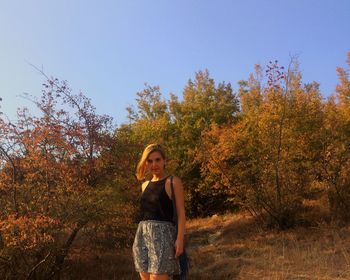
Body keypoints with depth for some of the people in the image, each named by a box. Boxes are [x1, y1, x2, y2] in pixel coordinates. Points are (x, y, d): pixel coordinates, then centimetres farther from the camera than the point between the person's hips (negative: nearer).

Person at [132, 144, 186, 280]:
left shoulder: (173, 181, 0)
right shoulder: (145, 185, 17)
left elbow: (181, 213, -5)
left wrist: (180, 238, -15)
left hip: (162, 234, -6)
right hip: (142, 234, 6)